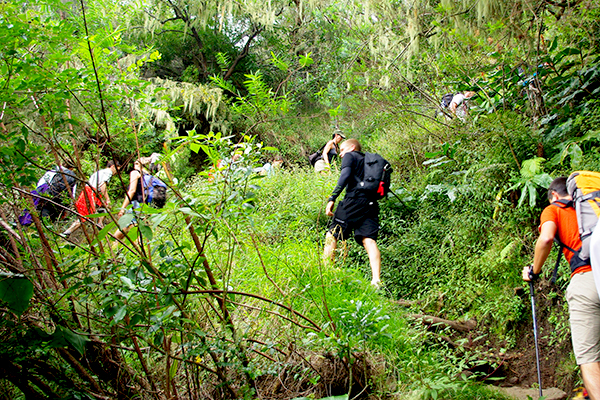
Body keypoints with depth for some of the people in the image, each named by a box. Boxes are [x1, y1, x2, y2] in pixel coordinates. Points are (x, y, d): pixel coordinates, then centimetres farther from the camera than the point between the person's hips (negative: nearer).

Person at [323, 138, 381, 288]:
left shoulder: (350, 156, 11)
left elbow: (345, 175, -7)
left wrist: (332, 198, -14)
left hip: (354, 200, -6)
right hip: (372, 204, 6)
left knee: (332, 235, -1)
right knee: (369, 240, -7)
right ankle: (376, 280, -23)